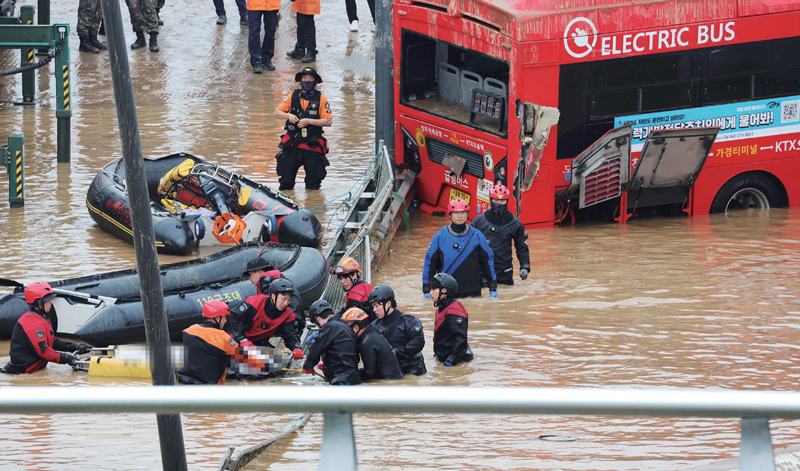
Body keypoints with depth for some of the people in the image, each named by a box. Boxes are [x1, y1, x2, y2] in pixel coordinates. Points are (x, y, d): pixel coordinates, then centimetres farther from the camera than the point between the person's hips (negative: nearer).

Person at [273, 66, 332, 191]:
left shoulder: (321, 100, 1)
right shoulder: (292, 97, 6)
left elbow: (328, 121, -5)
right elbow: (276, 113, 7)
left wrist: (309, 121, -15)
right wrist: (288, 115, -13)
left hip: (313, 147, -1)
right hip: (292, 145, 1)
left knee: (313, 186, 2)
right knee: (286, 180, -1)